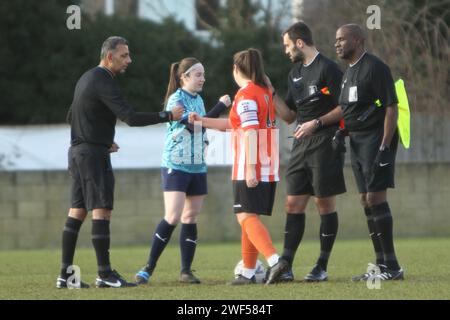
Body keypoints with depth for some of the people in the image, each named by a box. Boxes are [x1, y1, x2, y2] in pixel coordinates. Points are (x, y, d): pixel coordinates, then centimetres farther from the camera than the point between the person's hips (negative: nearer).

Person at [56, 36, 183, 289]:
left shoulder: (87, 78, 16)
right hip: (94, 154, -10)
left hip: (78, 151, 10)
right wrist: (168, 116, -18)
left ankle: (65, 274, 7)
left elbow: (72, 116, 24)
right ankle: (105, 274, -10)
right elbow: (131, 118, -24)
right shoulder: (103, 82, -16)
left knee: (77, 211, 8)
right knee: (102, 210, -8)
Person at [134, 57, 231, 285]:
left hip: (197, 167, 7)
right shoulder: (176, 100, -12)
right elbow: (193, 125, -23)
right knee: (173, 217, -14)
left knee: (190, 218, 5)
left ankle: (186, 270, 8)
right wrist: (221, 106, -21)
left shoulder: (198, 100, 13)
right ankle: (149, 268, -7)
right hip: (175, 166, -7)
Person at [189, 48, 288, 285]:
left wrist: (250, 167, -23)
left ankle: (274, 260, -29)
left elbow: (250, 132, -20)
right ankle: (248, 273, 17)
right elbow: (232, 124, 26)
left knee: (246, 217, -11)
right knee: (250, 217, 15)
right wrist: (202, 120, 26)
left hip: (250, 168, -9)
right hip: (269, 168, 9)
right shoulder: (265, 92, 18)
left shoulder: (246, 95, -10)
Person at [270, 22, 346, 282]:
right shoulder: (295, 73, 17)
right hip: (301, 146, 8)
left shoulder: (327, 69, -8)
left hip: (325, 144, -8)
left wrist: (317, 123, -19)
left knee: (325, 203, -2)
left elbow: (345, 108, -12)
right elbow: (289, 115, 20)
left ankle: (322, 267, 3)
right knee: (294, 204, 2)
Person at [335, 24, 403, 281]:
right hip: (358, 143, 10)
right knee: (367, 201, 8)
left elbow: (391, 107, -17)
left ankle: (391, 266, -9)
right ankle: (383, 266, 12)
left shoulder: (375, 67, -12)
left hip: (376, 141, -9)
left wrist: (384, 147, -22)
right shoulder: (349, 71, 17)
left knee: (375, 198, -12)